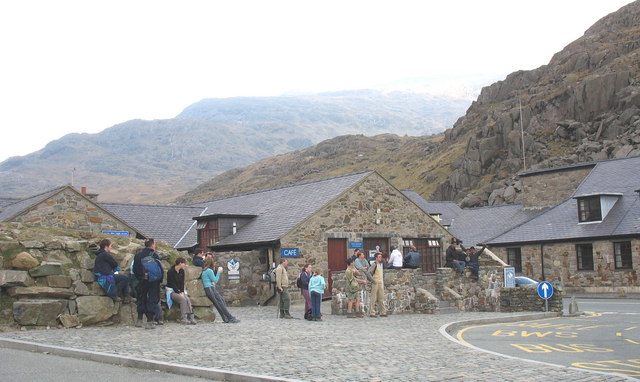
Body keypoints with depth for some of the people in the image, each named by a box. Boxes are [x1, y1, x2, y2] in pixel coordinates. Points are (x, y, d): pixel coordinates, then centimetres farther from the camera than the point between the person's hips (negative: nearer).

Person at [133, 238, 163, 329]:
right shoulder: (154, 255, -10)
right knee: (153, 300, -1)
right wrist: (160, 280, 0)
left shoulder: (137, 255, 4)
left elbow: (134, 270, 8)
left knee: (141, 299, 17)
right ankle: (150, 321, -7)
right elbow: (160, 269, -11)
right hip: (153, 281, -5)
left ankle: (139, 320, 21)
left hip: (142, 281, 5)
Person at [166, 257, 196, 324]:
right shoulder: (170, 271, -10)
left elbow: (182, 283, 7)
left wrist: (182, 292, -9)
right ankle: (183, 318, -29)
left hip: (180, 291, 6)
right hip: (172, 291, -6)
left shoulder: (182, 271, 9)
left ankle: (191, 317, -29)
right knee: (183, 299, -30)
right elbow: (172, 284, -13)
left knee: (188, 299, -23)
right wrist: (179, 293, -18)